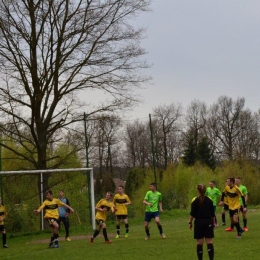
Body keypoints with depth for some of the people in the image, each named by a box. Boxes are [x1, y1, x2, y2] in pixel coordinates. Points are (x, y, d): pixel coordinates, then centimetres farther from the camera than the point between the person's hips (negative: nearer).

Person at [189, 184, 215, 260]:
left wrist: (190, 222, 4)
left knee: (199, 243, 5)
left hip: (199, 222, -2)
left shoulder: (195, 200, -6)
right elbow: (213, 214, 6)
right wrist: (213, 223, 16)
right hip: (208, 222, 2)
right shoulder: (209, 200, 2)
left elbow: (192, 214, -7)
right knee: (209, 242, 2)